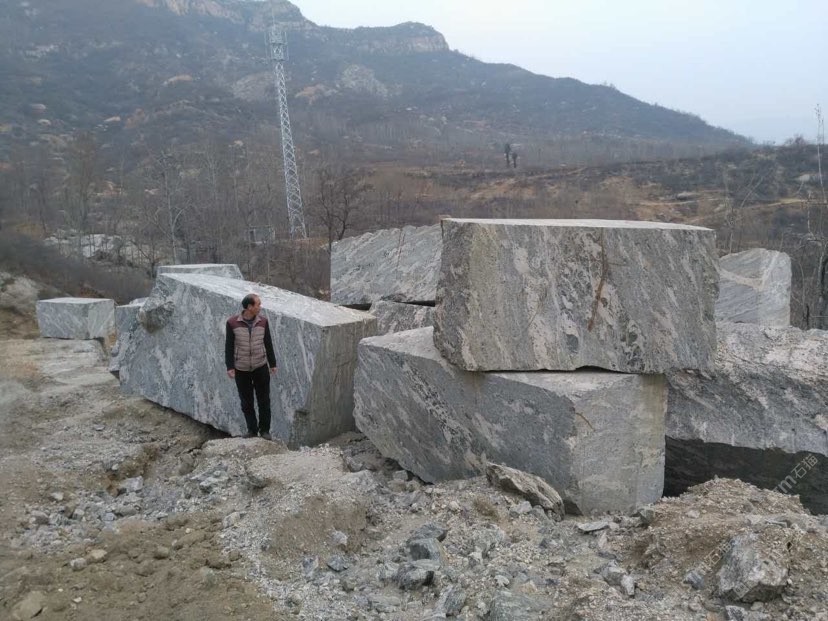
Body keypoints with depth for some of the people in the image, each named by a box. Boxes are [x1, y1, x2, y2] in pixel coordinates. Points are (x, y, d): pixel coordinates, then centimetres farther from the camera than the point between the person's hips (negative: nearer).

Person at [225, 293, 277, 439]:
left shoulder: (263, 321, -4)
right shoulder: (232, 323, -10)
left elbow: (268, 344, 5)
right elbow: (229, 346, -4)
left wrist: (272, 363, 8)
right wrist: (229, 367, -7)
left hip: (261, 367, 1)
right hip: (241, 369, -1)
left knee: (264, 400, 5)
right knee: (246, 402, 9)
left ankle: (264, 430, 18)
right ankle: (252, 430, 22)